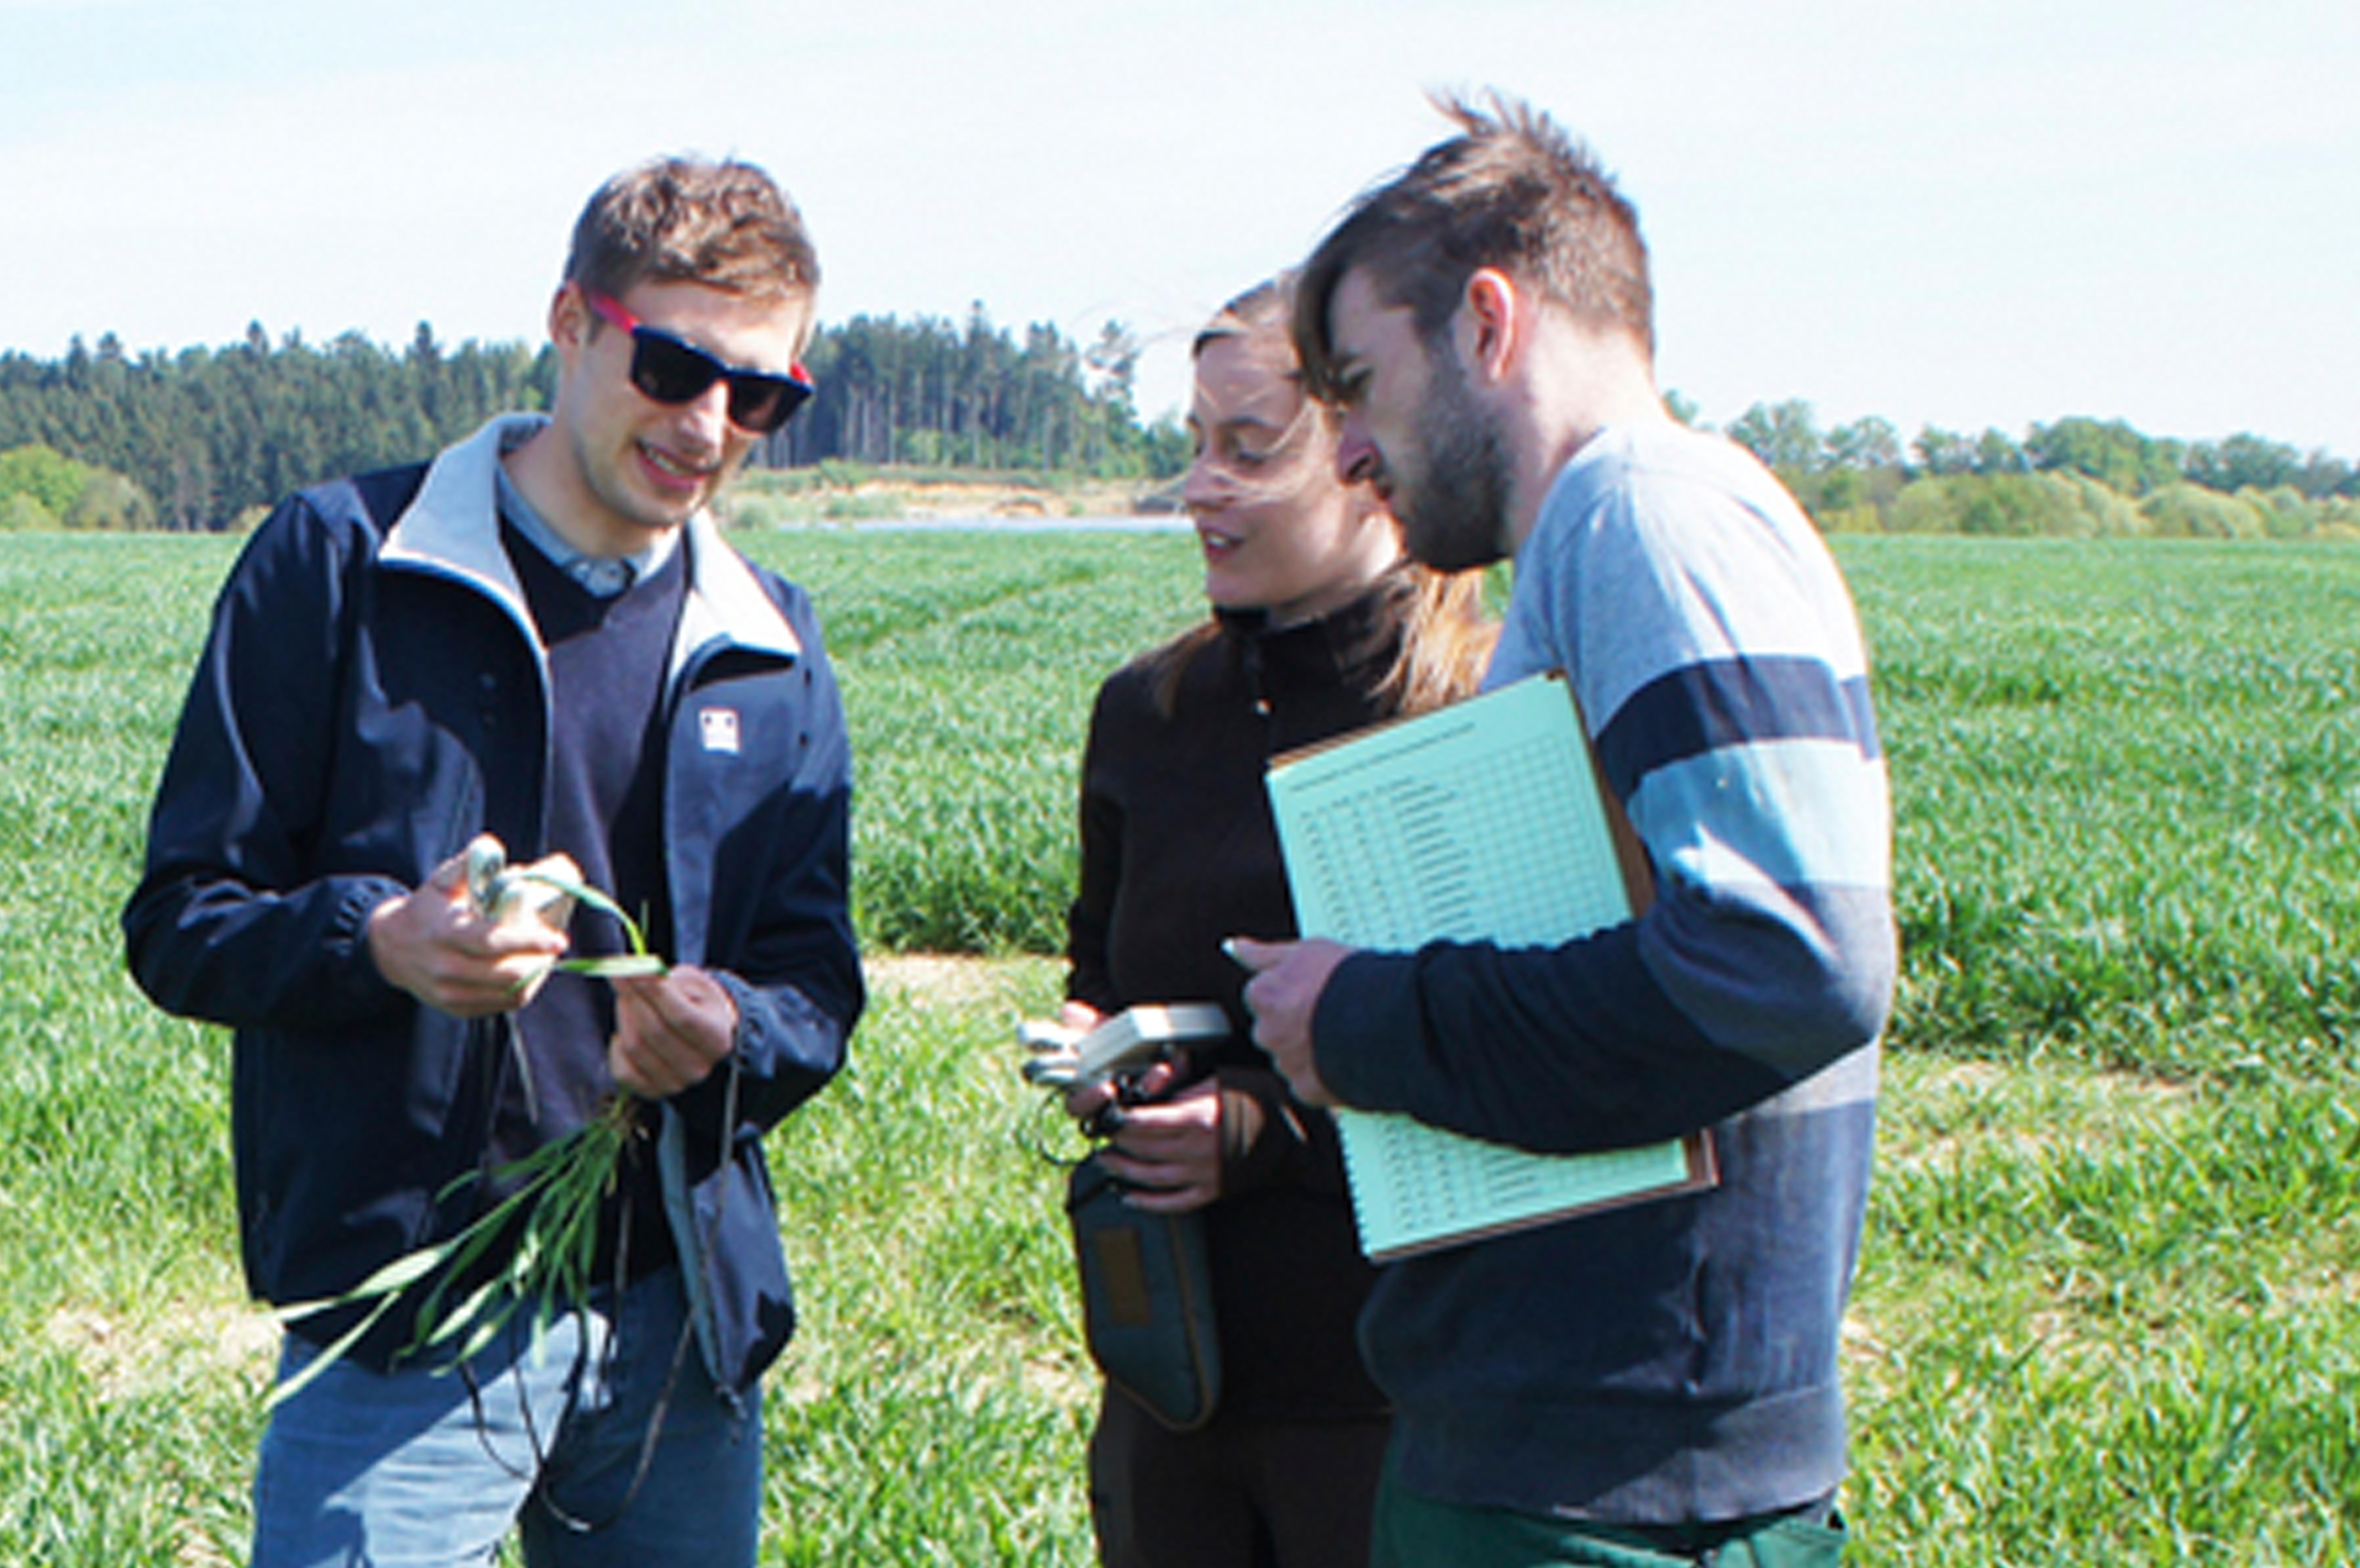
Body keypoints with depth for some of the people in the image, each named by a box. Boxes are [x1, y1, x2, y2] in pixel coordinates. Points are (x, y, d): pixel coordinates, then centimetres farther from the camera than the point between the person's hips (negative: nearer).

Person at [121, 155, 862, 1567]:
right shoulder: (342, 562, -2)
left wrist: (728, 1031, -13)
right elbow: (181, 921, -1)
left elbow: (817, 984, 11)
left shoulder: (774, 652, 11)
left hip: (686, 1320, 4)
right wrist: (378, 942, -22)